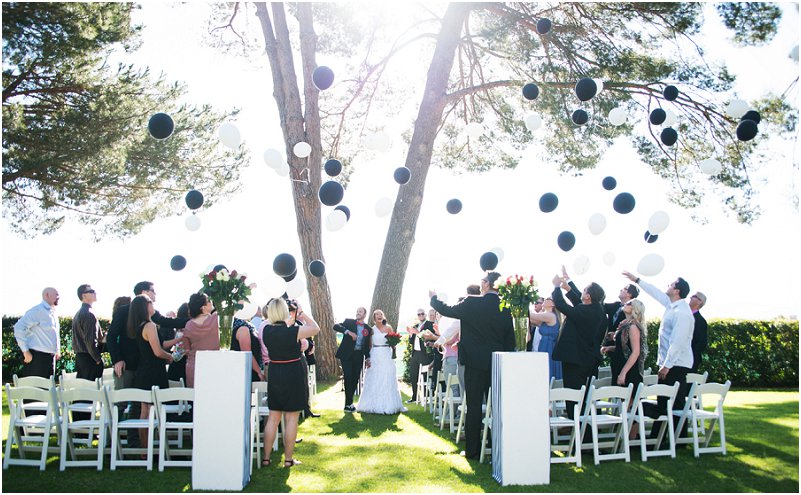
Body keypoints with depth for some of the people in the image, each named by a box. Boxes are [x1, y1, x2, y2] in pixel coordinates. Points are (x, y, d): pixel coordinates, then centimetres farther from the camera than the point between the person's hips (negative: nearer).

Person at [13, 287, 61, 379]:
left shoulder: (53, 312, 15)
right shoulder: (37, 311, -13)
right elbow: (19, 328, -20)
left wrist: (57, 350, 20)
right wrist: (25, 351, -19)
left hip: (50, 356, 8)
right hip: (36, 357, -8)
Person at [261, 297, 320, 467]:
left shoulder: (267, 330, -5)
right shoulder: (294, 331, -19)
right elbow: (315, 328, -2)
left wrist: (293, 318, 17)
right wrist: (301, 313, 4)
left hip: (274, 375, 5)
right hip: (293, 375, -5)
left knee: (273, 417, 13)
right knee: (291, 418, 5)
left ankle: (266, 458, 17)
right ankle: (288, 459, 12)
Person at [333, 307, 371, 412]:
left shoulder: (368, 328, 12)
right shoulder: (349, 322, 3)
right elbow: (336, 326, -12)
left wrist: (367, 358, 7)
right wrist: (348, 332, -25)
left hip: (359, 356, 4)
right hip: (347, 355, -4)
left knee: (355, 379, 4)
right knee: (348, 377, -10)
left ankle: (349, 403, 17)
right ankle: (348, 404, -4)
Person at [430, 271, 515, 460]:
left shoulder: (472, 304, -12)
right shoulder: (506, 308, 0)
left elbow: (446, 310, 1)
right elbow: (510, 339, 5)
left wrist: (434, 298, 20)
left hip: (475, 363, -4)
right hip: (498, 365, 4)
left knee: (474, 407, 2)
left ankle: (472, 450, 6)